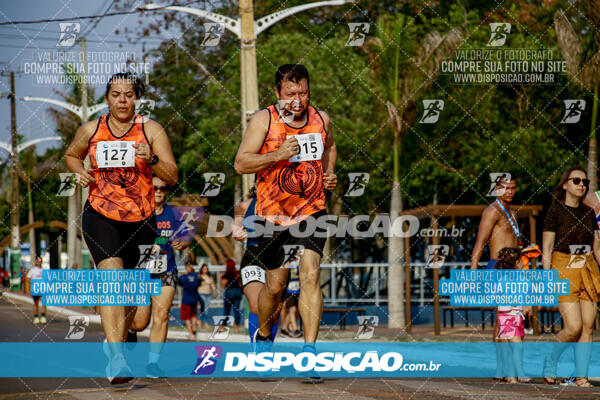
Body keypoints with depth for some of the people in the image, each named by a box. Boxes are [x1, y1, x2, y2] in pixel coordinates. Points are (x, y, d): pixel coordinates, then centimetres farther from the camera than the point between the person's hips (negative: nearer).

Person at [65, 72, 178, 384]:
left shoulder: (151, 130, -1)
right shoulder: (90, 130, 3)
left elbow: (173, 177, -5)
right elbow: (71, 155, 23)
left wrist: (151, 160, -24)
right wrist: (80, 171, 2)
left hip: (141, 220, 2)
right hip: (100, 215, -1)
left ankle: (117, 342, 40)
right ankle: (116, 356, -33)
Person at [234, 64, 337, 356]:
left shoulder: (320, 119, 3)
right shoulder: (263, 120, -9)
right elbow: (240, 163, -14)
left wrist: (330, 173, 7)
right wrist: (278, 155, -26)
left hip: (312, 211, 2)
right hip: (273, 214, -2)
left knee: (311, 274, -16)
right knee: (275, 285, 9)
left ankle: (310, 349, -15)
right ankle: (263, 337, 37)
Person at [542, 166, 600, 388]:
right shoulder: (555, 211, -4)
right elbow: (546, 249, -7)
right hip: (563, 272, -5)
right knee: (574, 326, -13)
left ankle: (581, 376, 5)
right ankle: (550, 361, 11)